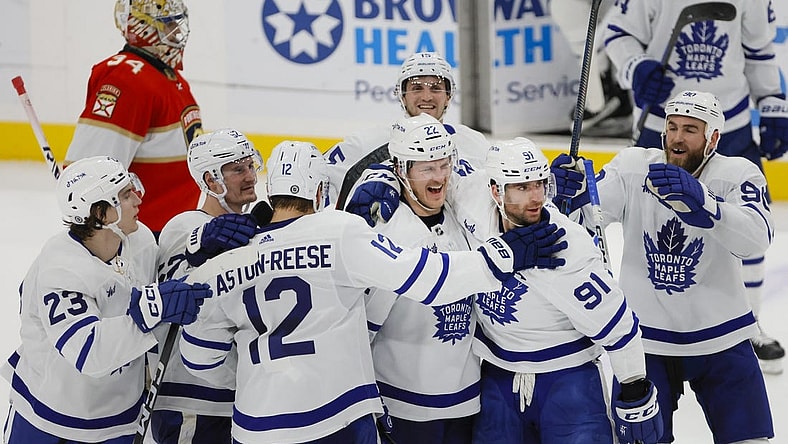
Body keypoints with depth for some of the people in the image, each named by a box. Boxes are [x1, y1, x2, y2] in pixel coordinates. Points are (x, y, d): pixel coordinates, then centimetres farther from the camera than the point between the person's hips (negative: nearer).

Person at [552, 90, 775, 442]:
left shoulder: (738, 175, -10)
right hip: (645, 336, 0)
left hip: (719, 336, 0)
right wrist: (571, 194, -37)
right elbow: (586, 217, -14)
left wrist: (697, 199, -43)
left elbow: (756, 237, -28)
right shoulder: (633, 166, -5)